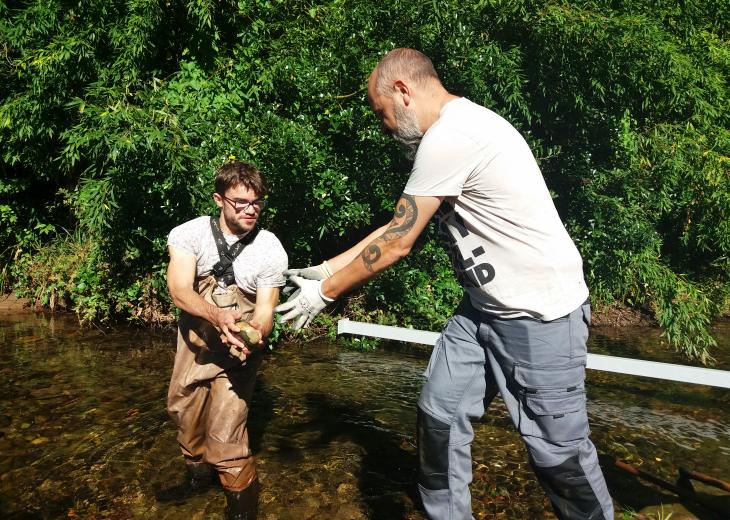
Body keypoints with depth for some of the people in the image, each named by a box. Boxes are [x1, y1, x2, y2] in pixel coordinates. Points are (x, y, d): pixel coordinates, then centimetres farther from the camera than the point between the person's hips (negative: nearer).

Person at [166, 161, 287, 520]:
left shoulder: (271, 251, -14)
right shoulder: (190, 234, -12)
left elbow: (265, 312, -12)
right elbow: (179, 290, -22)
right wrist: (217, 316, -42)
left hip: (240, 348, -3)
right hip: (195, 339, 3)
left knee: (225, 436, -10)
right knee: (182, 410, 19)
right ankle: (197, 468, 51)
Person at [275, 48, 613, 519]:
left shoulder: (449, 136, -22)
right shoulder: (455, 128, 9)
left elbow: (396, 243, -19)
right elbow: (398, 228, 12)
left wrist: (324, 292, -5)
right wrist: (328, 268, 12)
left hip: (541, 314, -9)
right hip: (485, 305, 9)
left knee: (558, 451, 5)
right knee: (439, 415, 9)